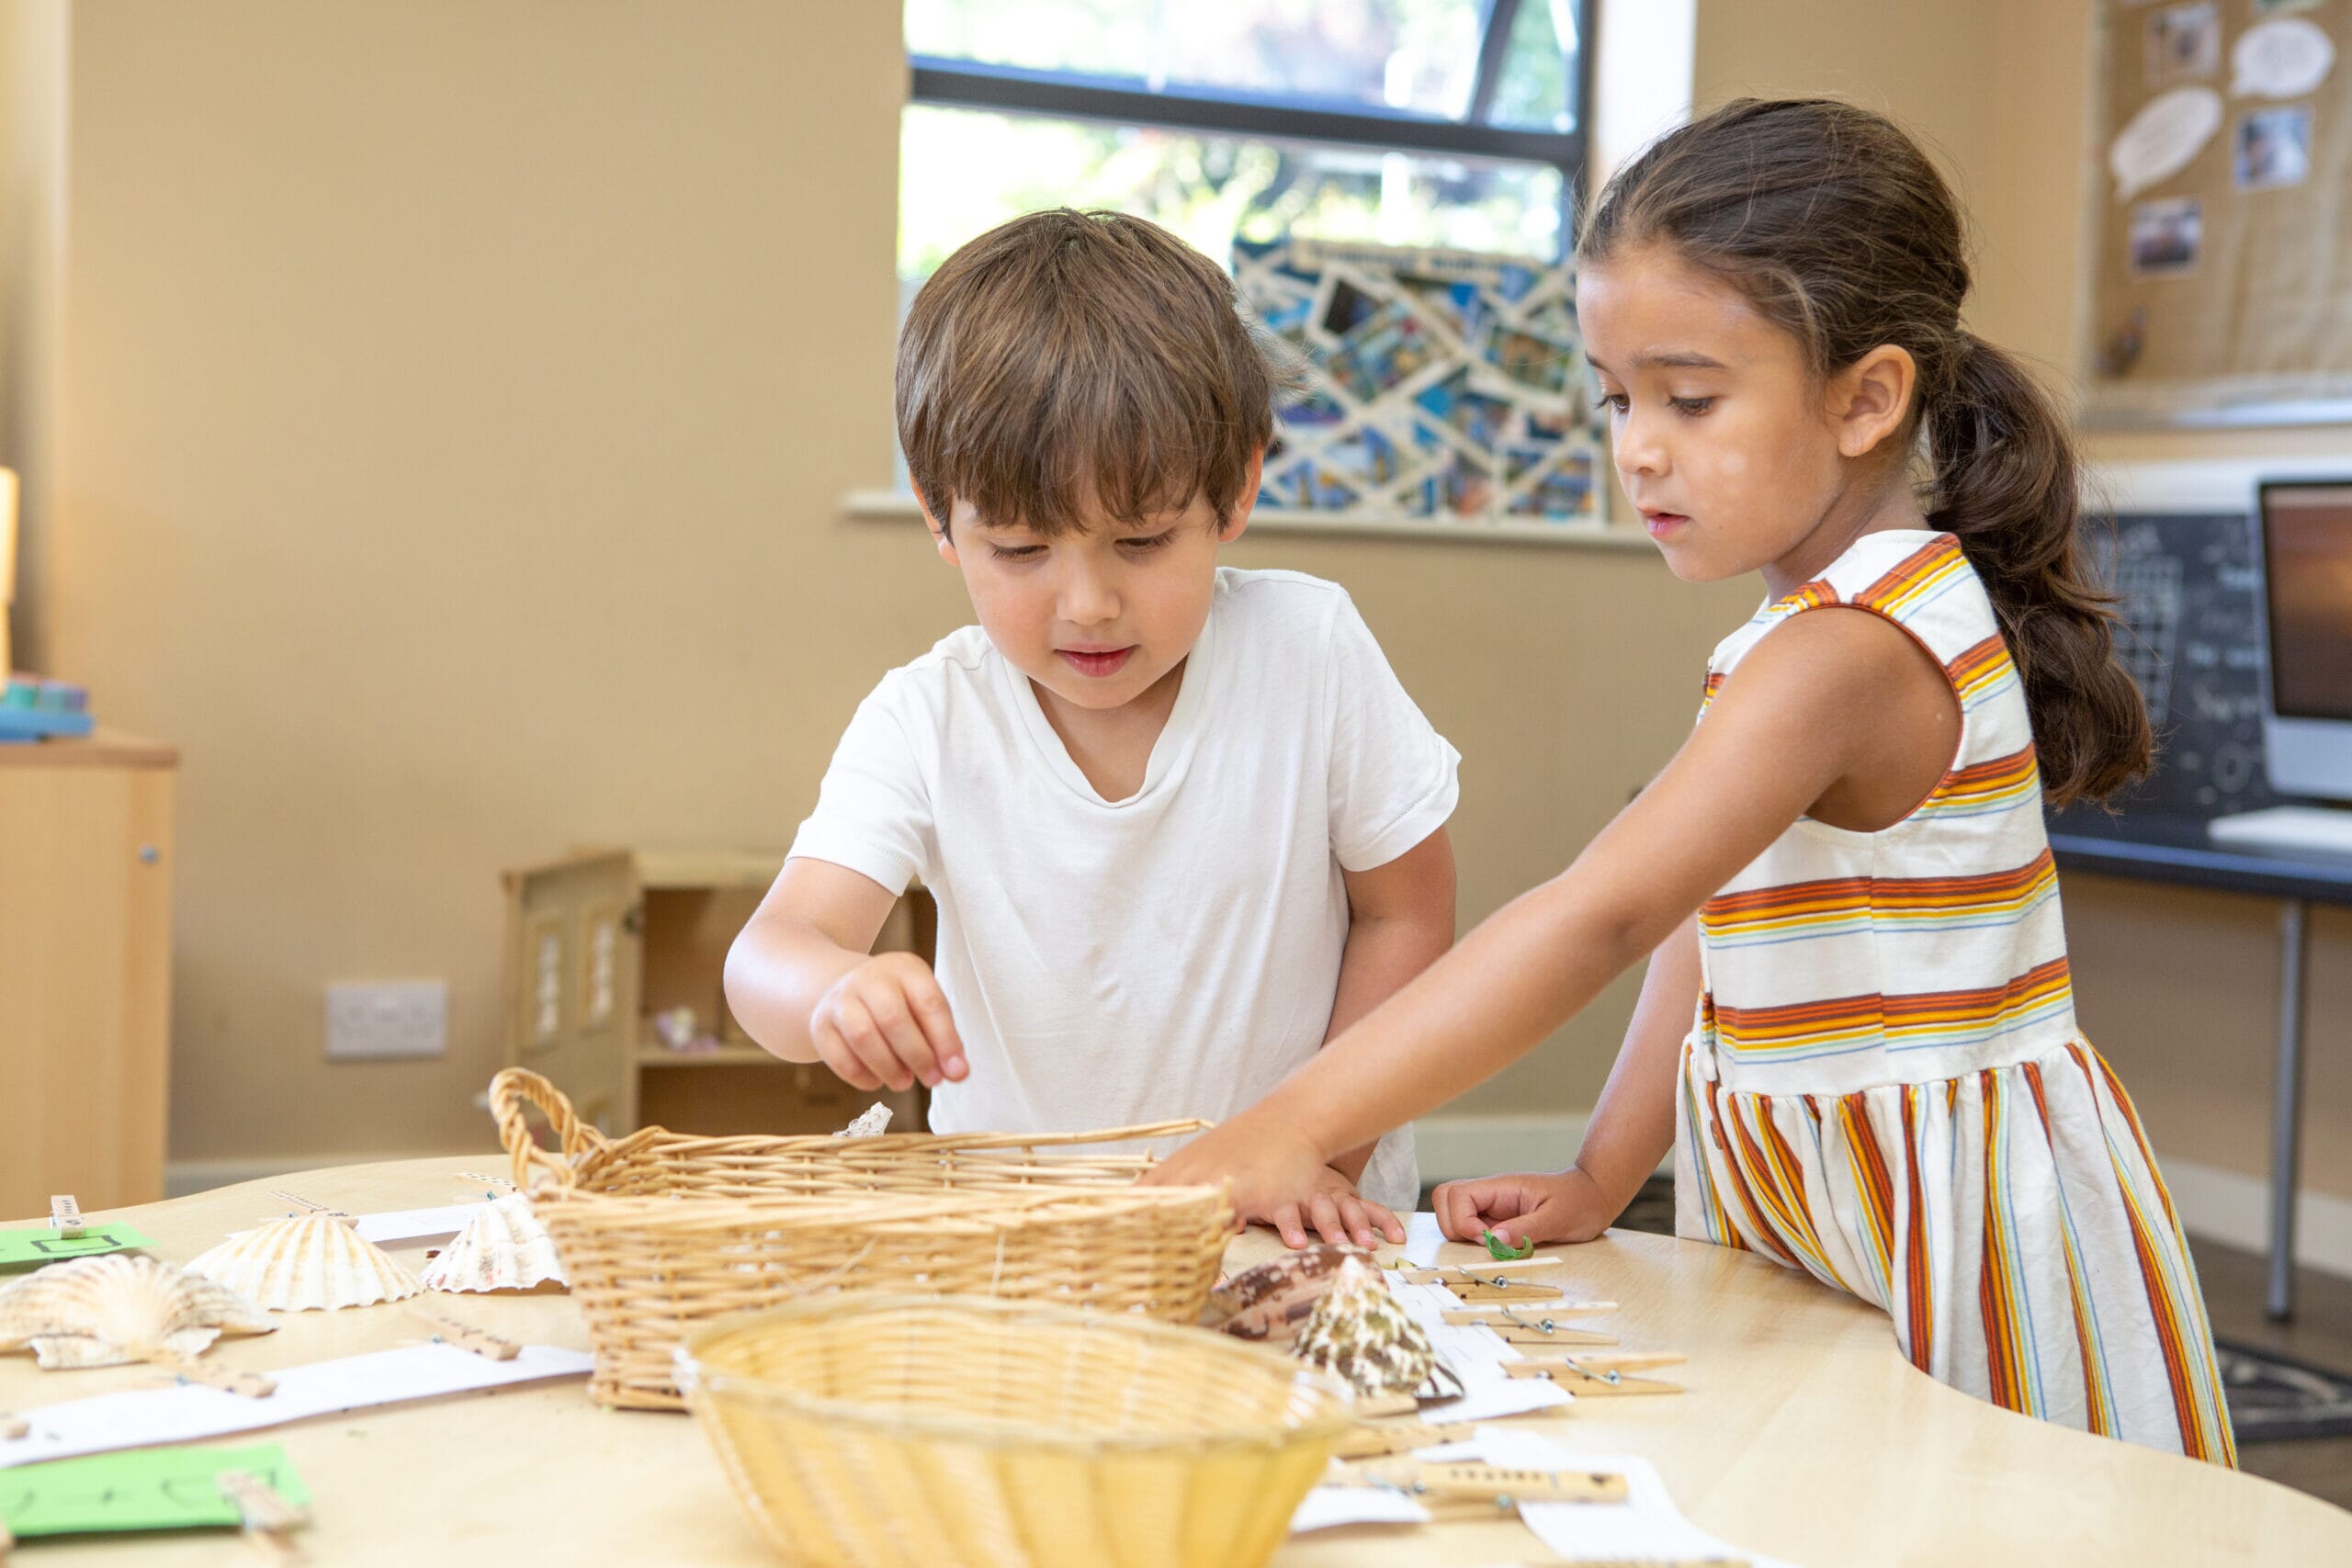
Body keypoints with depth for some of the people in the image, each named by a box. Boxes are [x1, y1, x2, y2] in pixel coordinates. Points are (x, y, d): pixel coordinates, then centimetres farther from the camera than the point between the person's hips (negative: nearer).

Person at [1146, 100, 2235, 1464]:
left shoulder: (1847, 656, -24)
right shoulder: (1807, 624, 8)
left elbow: (1603, 916, -35)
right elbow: (1712, 925, 11)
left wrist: (1289, 1129, -40)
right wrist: (1600, 1181, 3)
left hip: (1957, 1233, -9)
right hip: (1809, 1202, 9)